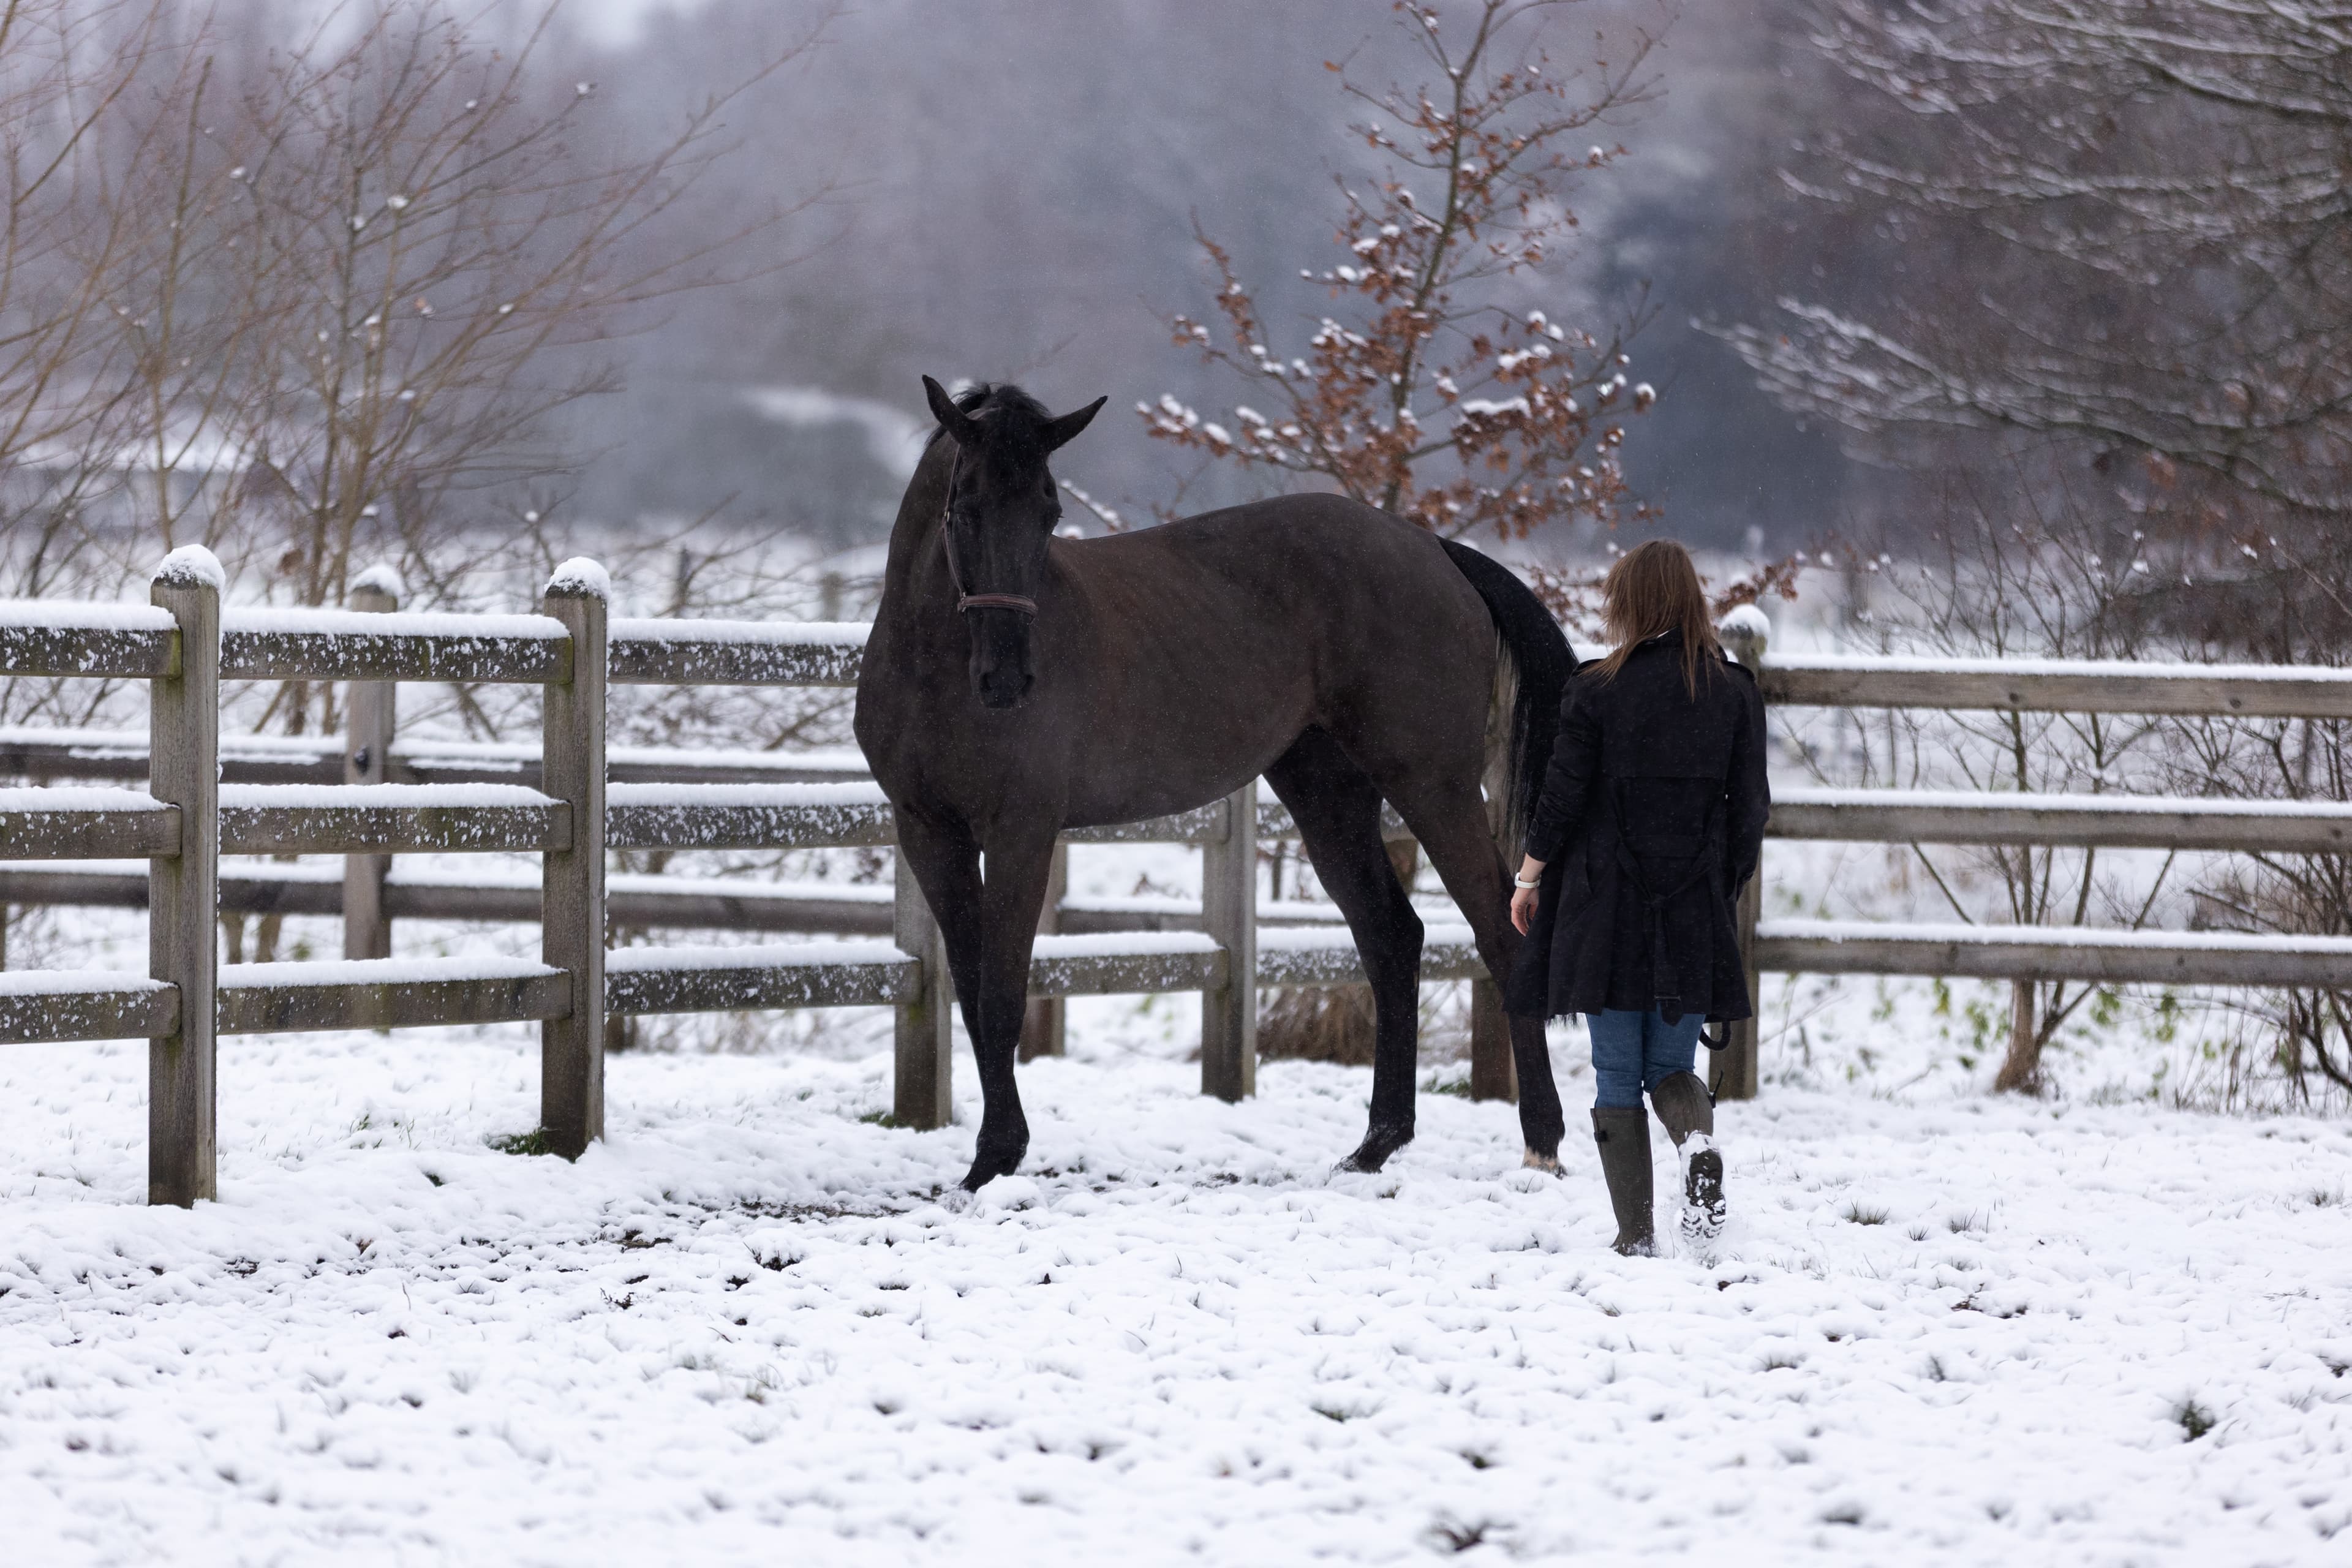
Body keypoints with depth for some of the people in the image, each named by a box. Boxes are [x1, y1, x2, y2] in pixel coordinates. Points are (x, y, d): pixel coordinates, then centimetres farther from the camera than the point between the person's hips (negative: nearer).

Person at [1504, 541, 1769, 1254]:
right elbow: (1751, 806, 3)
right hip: (1694, 916, 2)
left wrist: (1528, 877, 9)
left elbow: (1562, 796, -5)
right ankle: (1700, 1143, -19)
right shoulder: (1734, 692, 0)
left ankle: (1635, 1232, 1)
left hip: (1606, 910, -2)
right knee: (1672, 1066, 14)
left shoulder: (1598, 691, -8)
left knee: (1617, 1076, 6)